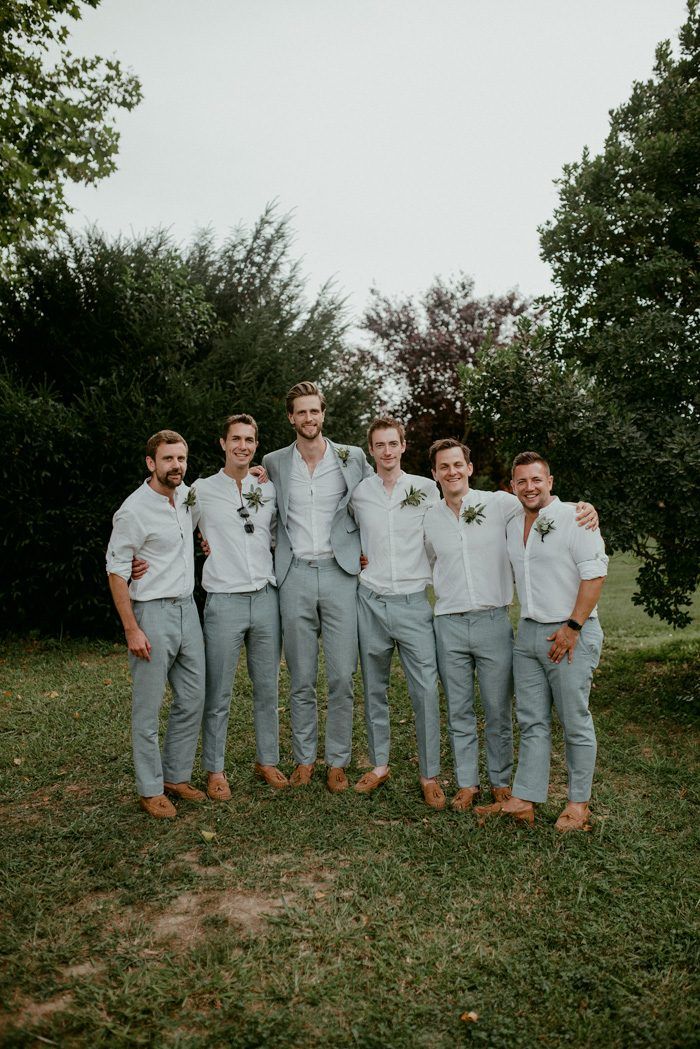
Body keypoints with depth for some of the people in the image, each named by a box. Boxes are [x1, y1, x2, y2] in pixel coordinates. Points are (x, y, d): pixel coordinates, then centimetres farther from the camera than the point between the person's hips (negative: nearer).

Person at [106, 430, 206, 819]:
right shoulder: (134, 510, -13)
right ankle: (150, 790, 14)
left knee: (193, 699, 11)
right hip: (152, 612, -7)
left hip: (187, 609, 7)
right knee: (148, 707, 1)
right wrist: (131, 629, -15)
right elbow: (116, 570, -11)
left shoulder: (187, 495, 6)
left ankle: (177, 776, 26)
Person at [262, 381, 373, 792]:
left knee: (342, 677, 0)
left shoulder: (352, 458, 5)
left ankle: (338, 761, 15)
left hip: (340, 572, -1)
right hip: (295, 576, 1)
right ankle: (304, 758, 21)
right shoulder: (274, 463, 8)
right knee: (301, 678, 7)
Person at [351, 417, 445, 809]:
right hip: (371, 602, 2)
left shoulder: (426, 488, 2)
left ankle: (430, 774, 7)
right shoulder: (358, 492, 4)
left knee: (426, 690, -6)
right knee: (375, 688, 10)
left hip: (414, 601, -1)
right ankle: (380, 764, 24)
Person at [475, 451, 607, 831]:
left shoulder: (574, 518, -8)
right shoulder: (512, 525, 12)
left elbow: (595, 573, -13)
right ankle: (524, 800, 13)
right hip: (528, 633, 6)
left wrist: (572, 627, -16)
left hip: (571, 634, -6)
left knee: (575, 722, 2)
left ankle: (579, 804, 14)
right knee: (532, 721, 8)